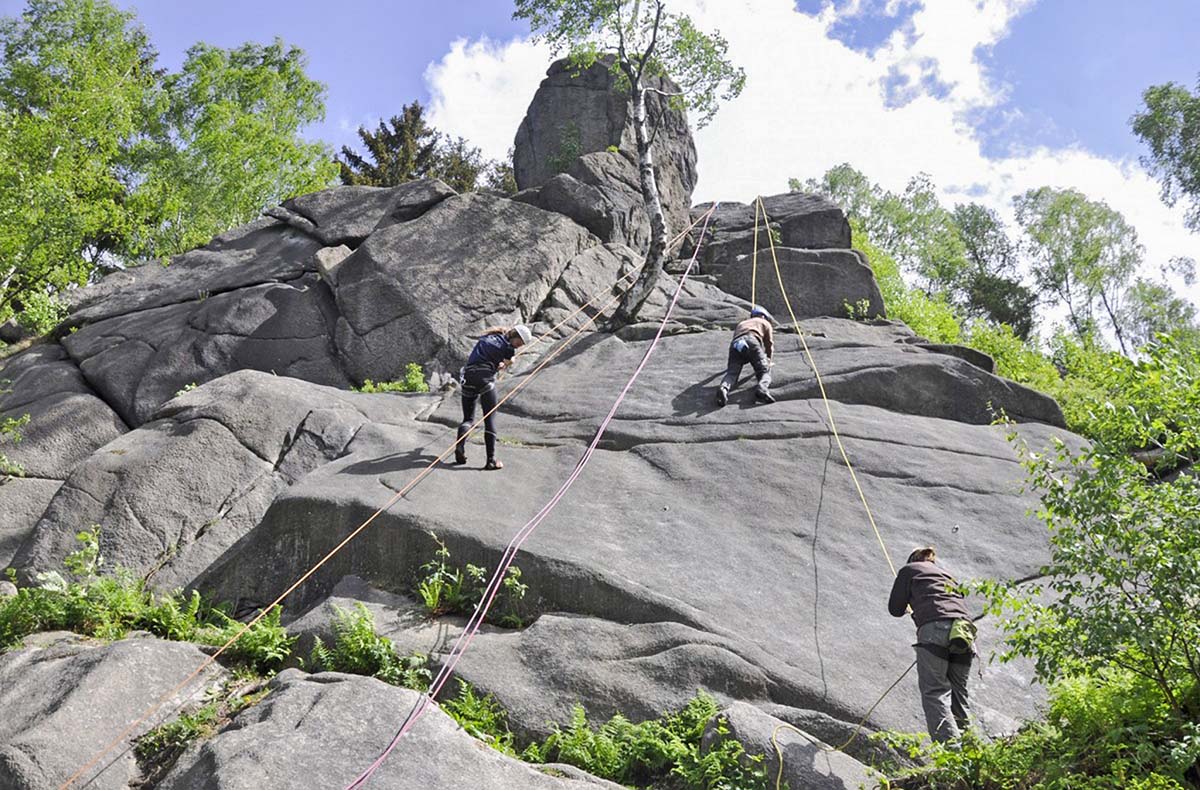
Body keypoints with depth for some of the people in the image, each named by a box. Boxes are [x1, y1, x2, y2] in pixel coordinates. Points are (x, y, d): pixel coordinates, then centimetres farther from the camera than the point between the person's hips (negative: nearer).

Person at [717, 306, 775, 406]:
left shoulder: (741, 324, 45)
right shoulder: (765, 323, 35)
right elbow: (769, 344, 30)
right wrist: (767, 361, 44)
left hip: (734, 344, 3)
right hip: (751, 341, -3)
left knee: (732, 372, -8)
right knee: (765, 371, -4)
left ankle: (724, 388, -43)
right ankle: (762, 388, -39)